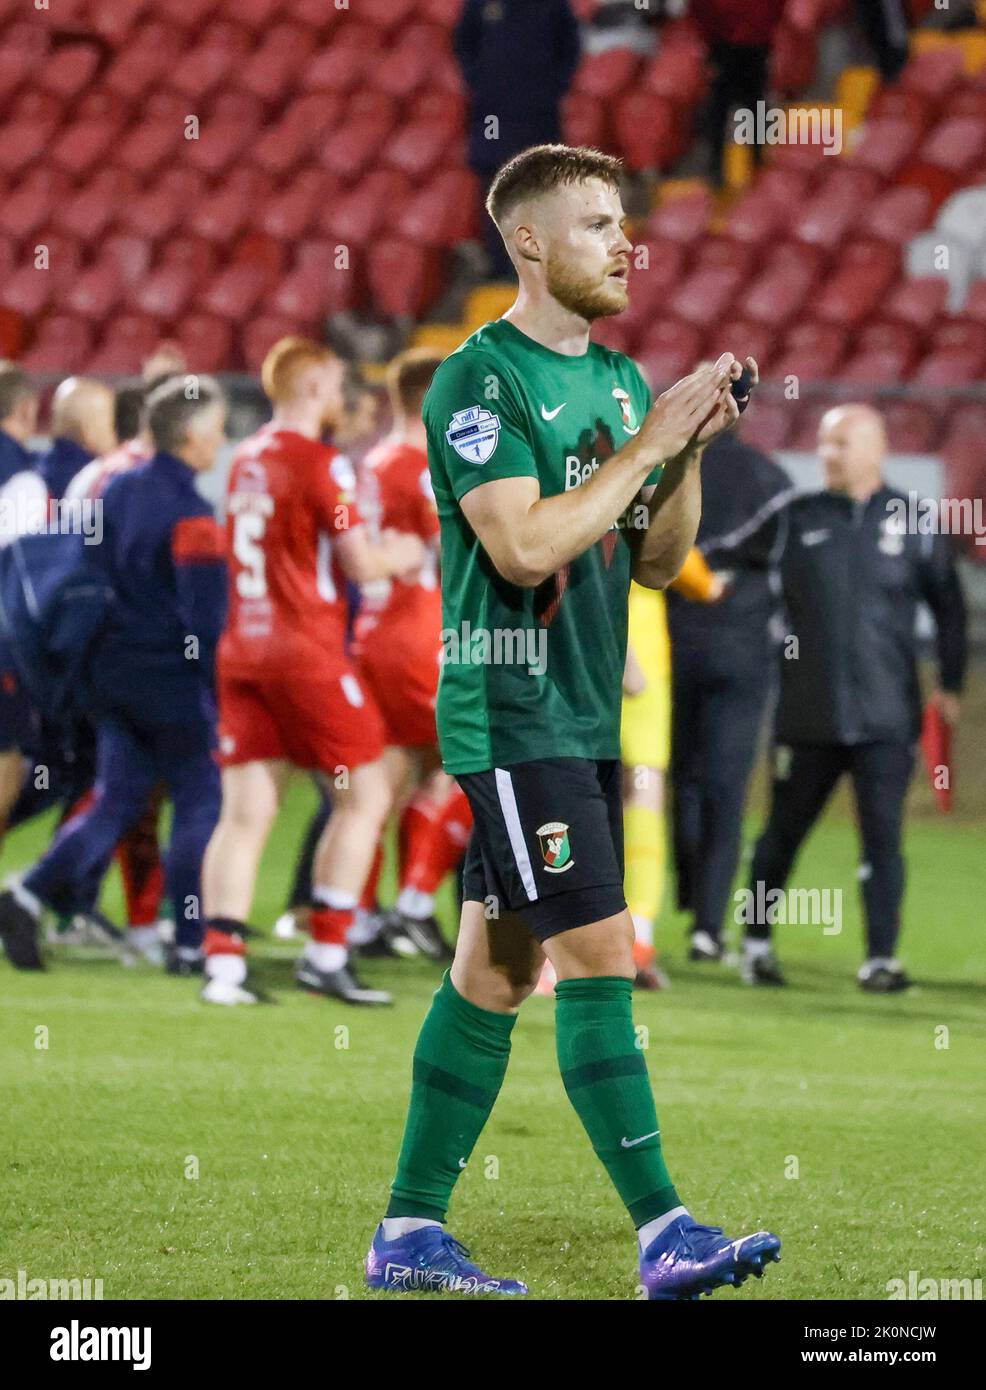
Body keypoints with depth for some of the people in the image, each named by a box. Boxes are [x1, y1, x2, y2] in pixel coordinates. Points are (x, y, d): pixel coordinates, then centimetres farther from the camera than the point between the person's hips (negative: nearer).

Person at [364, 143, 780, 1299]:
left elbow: (655, 563, 16)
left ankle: (408, 1232, 14)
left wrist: (691, 447, 0)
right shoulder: (479, 380, -11)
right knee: (599, 955, -12)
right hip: (511, 714, -8)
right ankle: (662, 1231, -11)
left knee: (495, 968, 9)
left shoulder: (618, 380, 15)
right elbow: (524, 545, -21)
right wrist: (649, 441, -17)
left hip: (585, 716, 8)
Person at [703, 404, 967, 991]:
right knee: (784, 831, 10)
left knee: (883, 835, -8)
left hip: (886, 719, -1)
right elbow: (722, 552, 10)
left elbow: (949, 605, 12)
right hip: (808, 716, 1)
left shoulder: (910, 524, 4)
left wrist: (950, 684, 7)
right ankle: (758, 942, 25)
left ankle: (881, 958, -4)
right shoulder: (795, 518, 4)